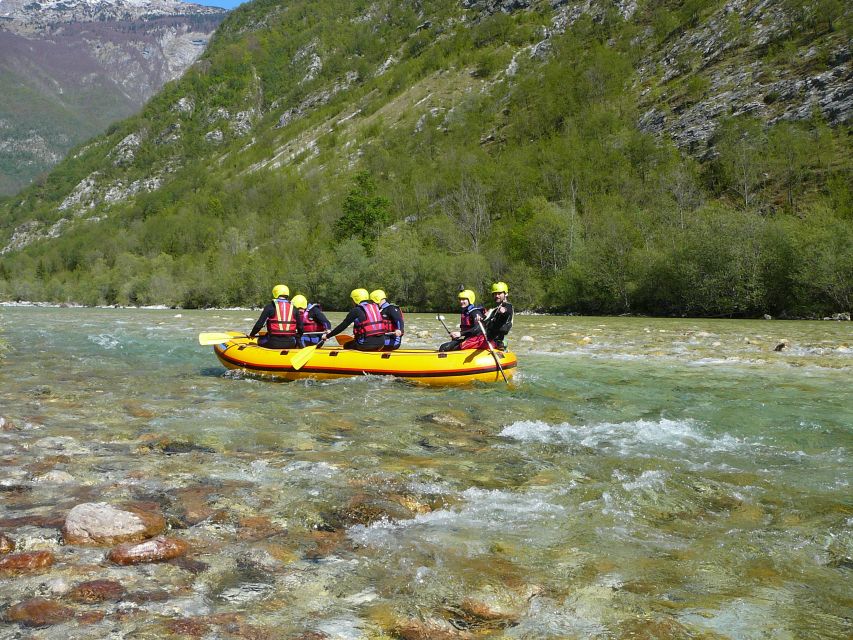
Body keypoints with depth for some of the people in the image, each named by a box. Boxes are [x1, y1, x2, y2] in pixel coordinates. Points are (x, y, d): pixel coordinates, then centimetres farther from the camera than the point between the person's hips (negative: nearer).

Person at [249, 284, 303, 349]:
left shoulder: (270, 307, -1)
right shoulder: (293, 308, 8)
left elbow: (259, 324, -5)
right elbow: (300, 327, 12)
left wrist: (252, 334, 13)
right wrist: (297, 339, 30)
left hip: (273, 343, -1)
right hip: (290, 344, 1)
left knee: (260, 340, 29)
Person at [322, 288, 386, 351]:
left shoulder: (356, 310, -5)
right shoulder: (375, 307, 13)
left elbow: (342, 326, -3)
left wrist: (327, 336, 7)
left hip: (367, 343, -6)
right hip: (381, 343, 6)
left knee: (346, 346, 19)